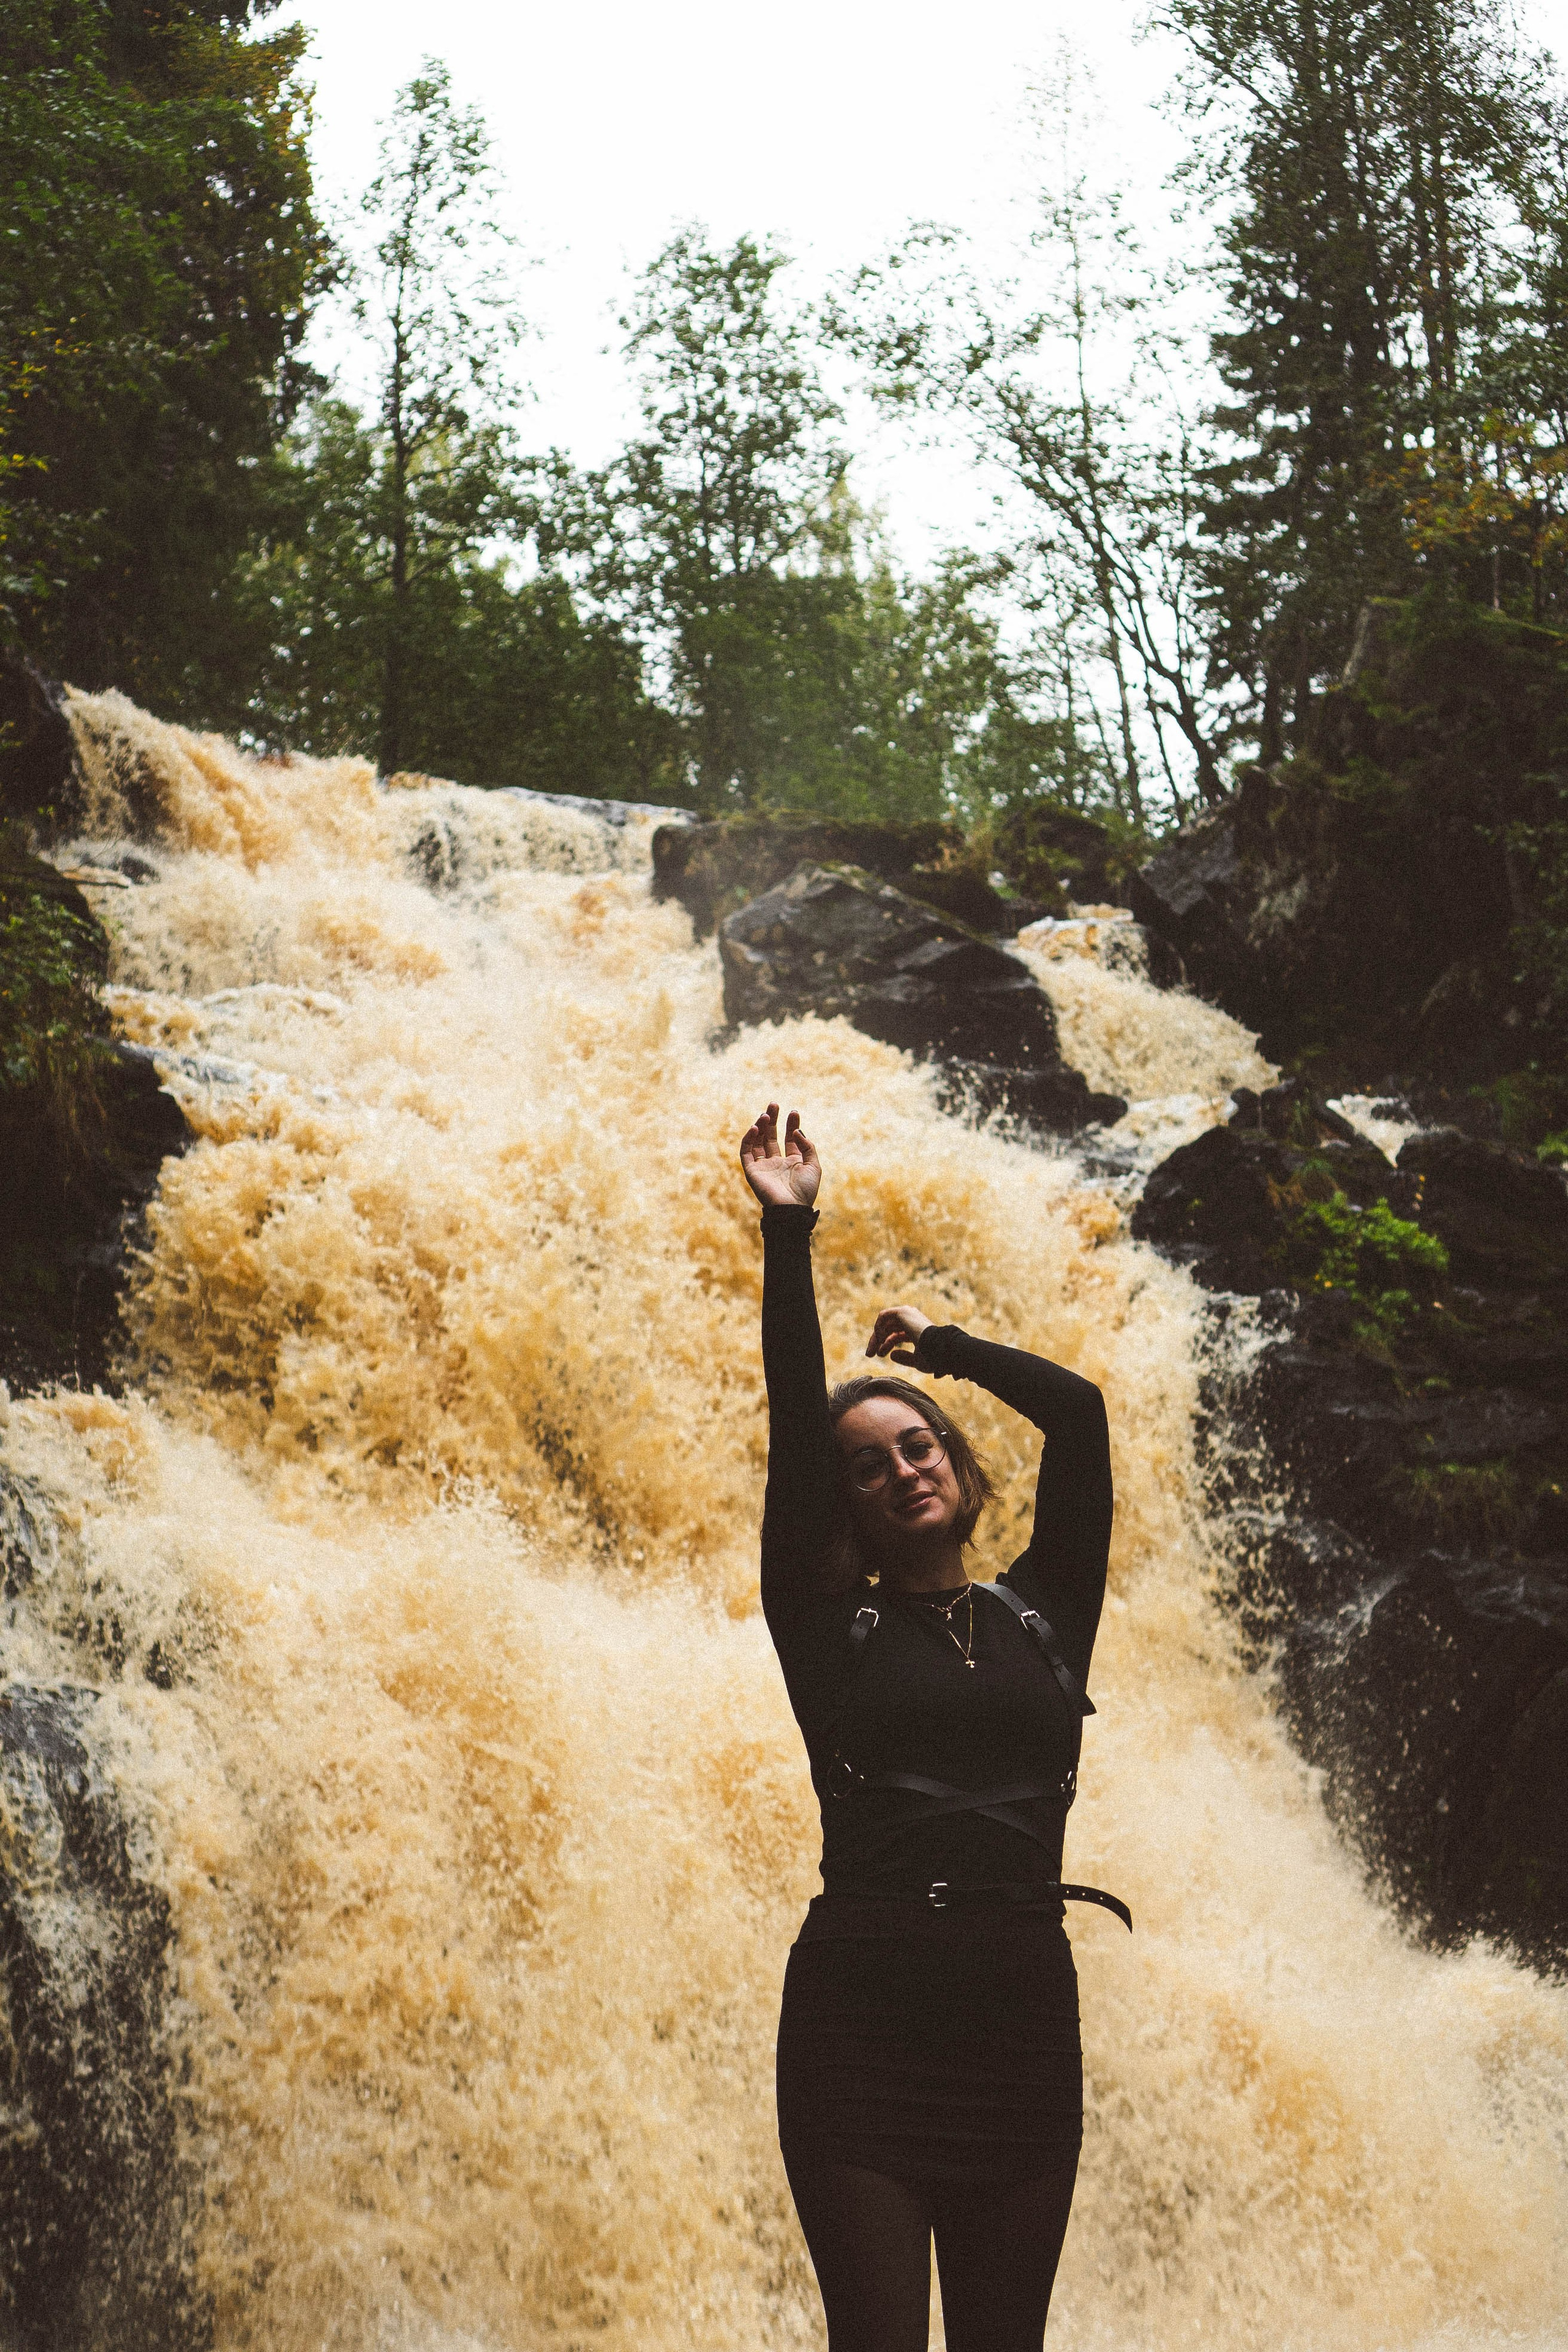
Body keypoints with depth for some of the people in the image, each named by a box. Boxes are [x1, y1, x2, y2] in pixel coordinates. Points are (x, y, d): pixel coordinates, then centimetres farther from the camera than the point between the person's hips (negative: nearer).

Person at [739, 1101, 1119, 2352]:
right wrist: (788, 1238, -2)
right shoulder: (830, 1629, 6)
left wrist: (942, 1342, 19)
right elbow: (794, 1437, -1)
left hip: (1021, 2014, 2)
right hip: (859, 2014, -2)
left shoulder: (1041, 1614, 12)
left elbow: (1078, 1413, 7)